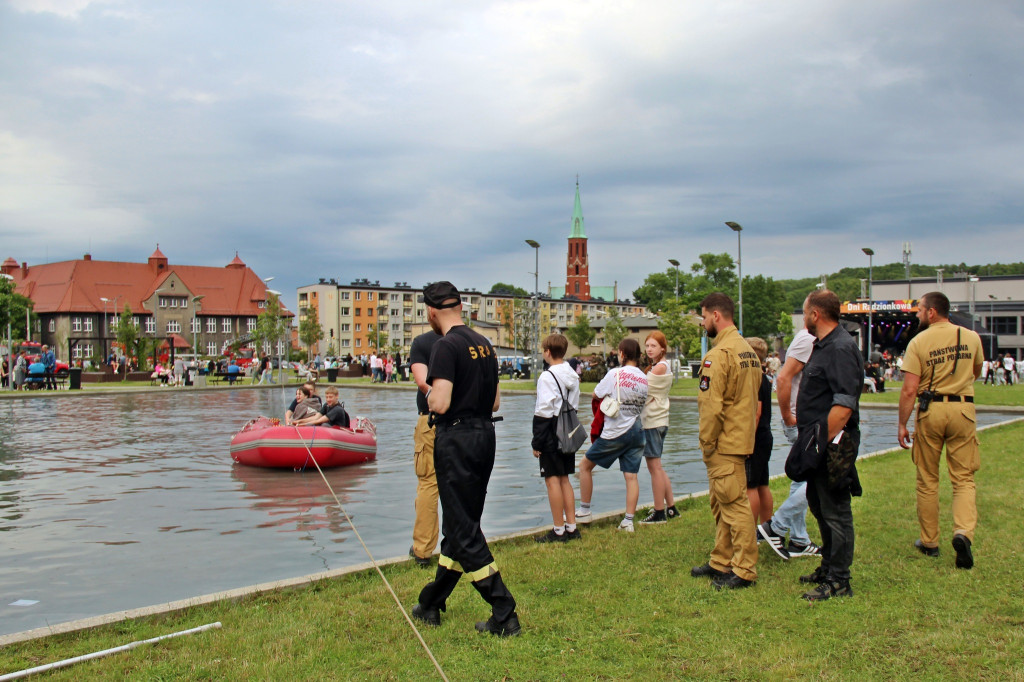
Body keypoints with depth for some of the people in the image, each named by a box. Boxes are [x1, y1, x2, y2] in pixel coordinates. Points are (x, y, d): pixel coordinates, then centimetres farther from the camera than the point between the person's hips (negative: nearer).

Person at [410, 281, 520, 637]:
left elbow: (440, 404, -22)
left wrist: (430, 397, -2)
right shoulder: (484, 344, 11)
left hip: (456, 440, -9)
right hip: (485, 435, 9)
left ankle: (504, 615, -1)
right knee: (460, 525, 15)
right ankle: (431, 605, 29)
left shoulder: (447, 346, -15)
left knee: (464, 532, -2)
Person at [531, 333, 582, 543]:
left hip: (552, 436, -8)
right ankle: (571, 527, 17)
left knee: (552, 480, -2)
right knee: (565, 479, 14)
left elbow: (543, 413, -16)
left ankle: (558, 531, 1)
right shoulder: (572, 375, 10)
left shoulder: (547, 377, -15)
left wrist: (536, 442, -11)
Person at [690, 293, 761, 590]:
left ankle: (744, 571, 2)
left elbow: (712, 405, -21)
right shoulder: (748, 350, 14)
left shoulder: (719, 353, -17)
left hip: (725, 444, -10)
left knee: (734, 505, -4)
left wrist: (706, 442, -13)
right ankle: (721, 562, 26)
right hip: (742, 439, 10)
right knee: (722, 504, 17)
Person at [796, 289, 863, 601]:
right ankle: (828, 568, 32)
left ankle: (838, 581, 6)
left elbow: (844, 405, -26)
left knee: (835, 512, -2)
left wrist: (824, 442, -24)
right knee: (820, 506, 19)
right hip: (817, 444, 11)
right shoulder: (823, 346, 15)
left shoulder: (841, 348, -18)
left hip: (832, 446, -11)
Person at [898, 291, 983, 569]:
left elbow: (909, 390, -10)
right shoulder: (972, 337, 3)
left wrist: (902, 424, -4)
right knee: (963, 478, 5)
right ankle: (963, 532, -17)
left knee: (927, 480, 10)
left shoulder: (919, 342, -6)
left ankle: (929, 541, 19)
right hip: (963, 409, 2)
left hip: (931, 410, -1)